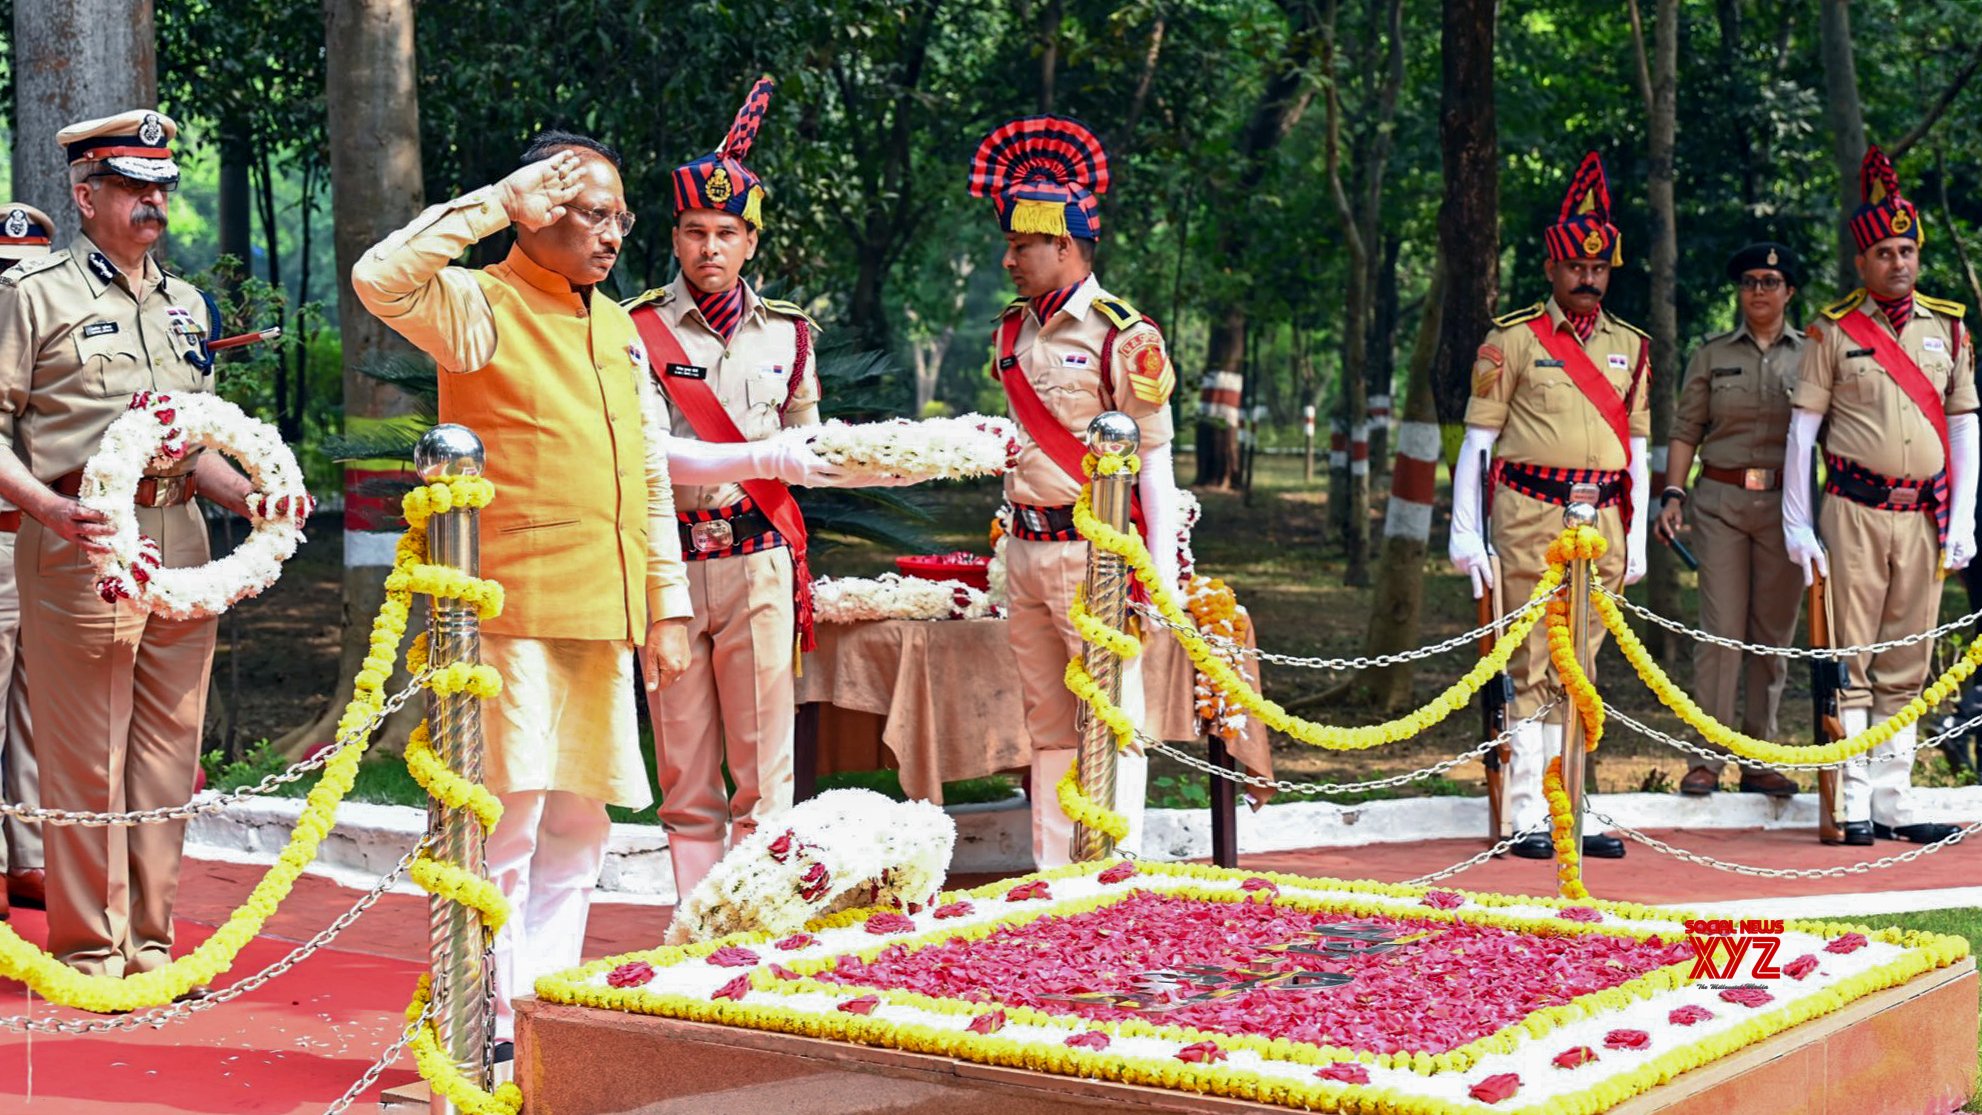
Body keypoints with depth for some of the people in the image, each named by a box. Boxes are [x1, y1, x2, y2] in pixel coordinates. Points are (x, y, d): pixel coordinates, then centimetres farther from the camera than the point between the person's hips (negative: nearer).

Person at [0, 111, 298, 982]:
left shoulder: (186, 306, 19)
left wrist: (246, 495, 6)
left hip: (180, 537, 6)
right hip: (82, 542, -6)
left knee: (168, 754, 8)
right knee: (87, 761, -3)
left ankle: (149, 945, 18)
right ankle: (91, 955, 5)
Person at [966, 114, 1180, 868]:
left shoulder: (1121, 336, -9)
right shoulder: (1012, 332, 12)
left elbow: (1154, 459, -9)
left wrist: (1161, 571, -14)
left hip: (1091, 550, -7)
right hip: (1026, 548, 7)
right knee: (1047, 726, 11)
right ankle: (1050, 877, 16)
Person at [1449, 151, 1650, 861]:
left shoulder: (1631, 348, 15)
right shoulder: (1513, 340, 1)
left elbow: (1638, 450, 18)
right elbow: (1477, 440, 0)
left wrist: (1635, 538, 12)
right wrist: (1465, 535, -5)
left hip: (1602, 522, 4)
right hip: (1531, 520, -4)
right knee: (1532, 667, -4)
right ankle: (1527, 820, 1)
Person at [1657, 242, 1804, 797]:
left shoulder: (1812, 355, 8)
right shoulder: (1711, 355, 8)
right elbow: (1685, 431, 7)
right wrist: (1672, 493, -6)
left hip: (1785, 503, 1)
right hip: (1721, 501, -1)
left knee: (1774, 631, 4)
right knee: (1721, 629, -6)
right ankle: (1707, 757, -2)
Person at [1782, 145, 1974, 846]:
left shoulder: (1947, 329, 10)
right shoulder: (1833, 332, 1)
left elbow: (1966, 428, 11)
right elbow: (1802, 430, 1)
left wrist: (1961, 522, 4)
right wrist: (1797, 526, -4)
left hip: (1924, 518, 3)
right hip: (1855, 512, -3)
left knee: (1906, 666, 6)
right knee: (1851, 660, -2)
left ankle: (1895, 802, 12)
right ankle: (1854, 804, 2)